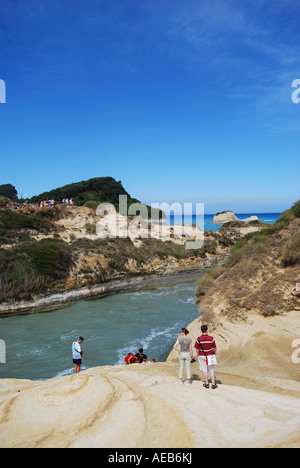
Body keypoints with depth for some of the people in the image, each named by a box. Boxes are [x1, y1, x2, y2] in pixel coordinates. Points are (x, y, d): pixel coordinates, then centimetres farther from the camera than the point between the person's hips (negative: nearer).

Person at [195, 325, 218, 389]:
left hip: (202, 356, 0)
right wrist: (214, 354, 14)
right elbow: (214, 348, -5)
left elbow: (197, 350, -6)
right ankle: (213, 384, 14)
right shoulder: (211, 338, -13)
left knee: (204, 370, 11)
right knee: (212, 370, 11)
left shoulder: (198, 339, -13)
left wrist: (198, 356, 10)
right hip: (210, 356, 0)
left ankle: (206, 384, 18)